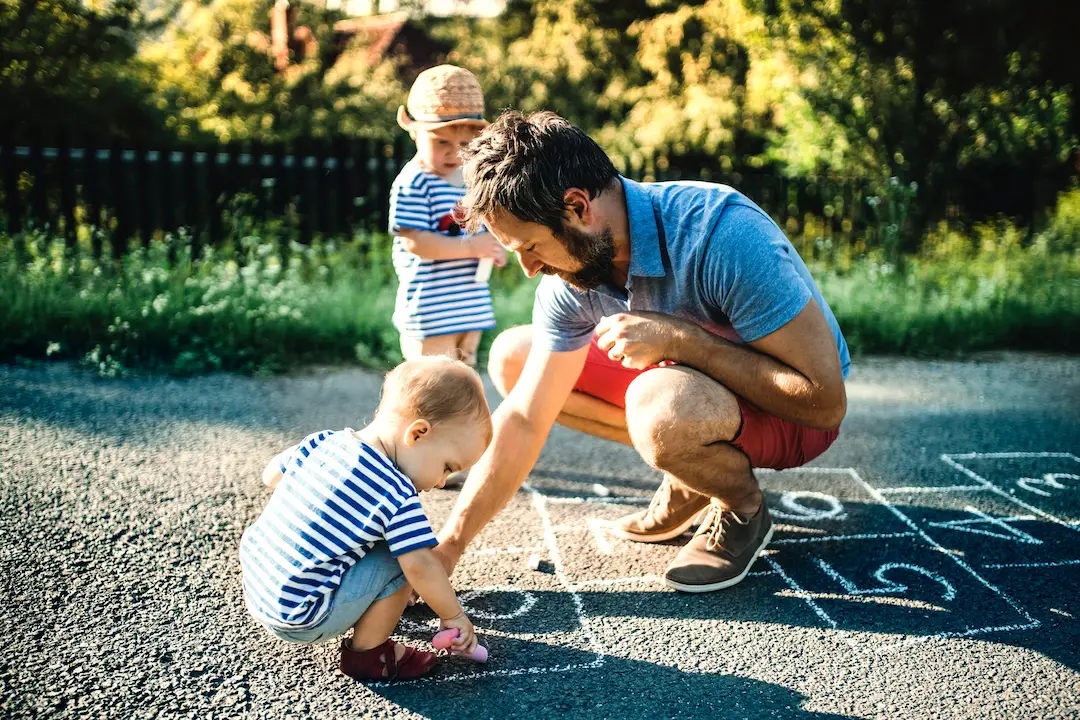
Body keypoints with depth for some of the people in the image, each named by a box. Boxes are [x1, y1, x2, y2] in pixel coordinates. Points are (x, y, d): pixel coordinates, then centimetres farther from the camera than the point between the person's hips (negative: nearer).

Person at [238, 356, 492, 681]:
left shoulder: (324, 440, 0)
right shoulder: (399, 496, -21)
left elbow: (272, 475, 14)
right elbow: (420, 566, -21)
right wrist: (453, 615, -6)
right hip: (299, 620, -8)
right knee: (401, 560, -9)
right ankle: (367, 654, 6)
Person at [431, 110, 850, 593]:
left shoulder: (722, 232, -33)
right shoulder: (570, 278, -13)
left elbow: (826, 400, -31)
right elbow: (524, 420, -8)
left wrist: (680, 338, -34)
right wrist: (447, 548, -10)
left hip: (793, 413, -7)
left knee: (660, 403, -40)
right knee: (511, 357, -1)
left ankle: (742, 511, -5)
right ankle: (689, 478, 6)